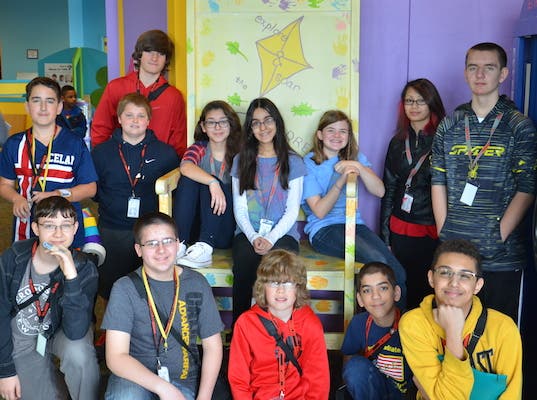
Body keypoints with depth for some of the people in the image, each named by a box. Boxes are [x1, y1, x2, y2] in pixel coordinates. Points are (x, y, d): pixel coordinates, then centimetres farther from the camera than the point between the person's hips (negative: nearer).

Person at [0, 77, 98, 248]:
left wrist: (58, 194, -14)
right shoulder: (14, 144, 8)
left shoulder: (75, 144, 1)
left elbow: (90, 187, 0)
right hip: (27, 229, 2)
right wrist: (17, 199, -10)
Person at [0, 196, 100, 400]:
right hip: (22, 339, 2)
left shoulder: (84, 268, -23)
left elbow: (76, 332, -34)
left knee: (78, 353, -33)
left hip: (62, 332, -1)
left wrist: (71, 276, -45)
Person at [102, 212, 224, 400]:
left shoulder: (196, 283, 2)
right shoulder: (125, 288, -7)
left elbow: (212, 346, 6)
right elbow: (116, 357, -13)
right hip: (136, 377, -2)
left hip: (183, 379, 3)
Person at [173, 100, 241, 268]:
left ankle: (205, 248, -41)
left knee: (211, 182, -26)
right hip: (197, 221, 1)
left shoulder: (239, 153, 4)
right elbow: (185, 167, -19)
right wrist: (213, 182, -35)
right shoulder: (199, 149, 5)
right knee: (188, 180, -21)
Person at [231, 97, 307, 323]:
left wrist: (271, 239, -14)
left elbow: (292, 210, 3)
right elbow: (239, 208, 8)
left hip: (282, 233, -1)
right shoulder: (241, 161, 15)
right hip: (248, 233, 1)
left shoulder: (293, 162, 10)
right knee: (244, 261, -33)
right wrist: (253, 238, -10)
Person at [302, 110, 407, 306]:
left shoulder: (355, 158, 15)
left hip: (355, 224, 5)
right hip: (323, 229, -4)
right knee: (379, 262, -29)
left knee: (397, 272, -21)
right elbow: (320, 211, -8)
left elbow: (379, 191, 1)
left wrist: (359, 168, -14)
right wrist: (341, 180, -19)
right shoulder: (308, 164, 1)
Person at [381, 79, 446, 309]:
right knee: (405, 289, 6)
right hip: (401, 229, 4)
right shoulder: (398, 143, 12)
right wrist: (385, 236, 10)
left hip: (433, 231, -4)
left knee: (428, 291, -1)